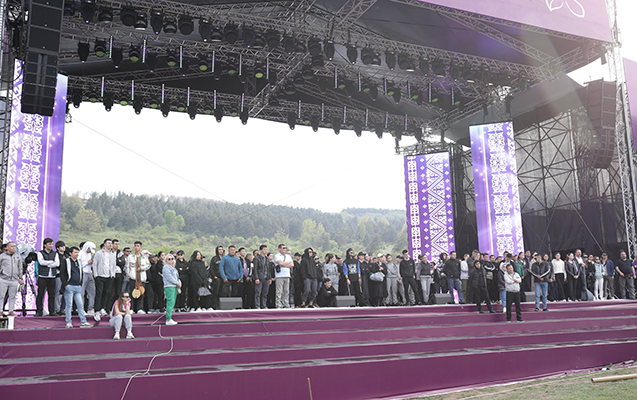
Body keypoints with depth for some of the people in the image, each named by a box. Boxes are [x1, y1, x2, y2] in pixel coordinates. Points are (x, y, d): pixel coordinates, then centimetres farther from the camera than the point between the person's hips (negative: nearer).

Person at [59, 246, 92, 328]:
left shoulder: (78, 263, 16)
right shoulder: (66, 262, -3)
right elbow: (61, 274, -8)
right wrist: (65, 285, -13)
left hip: (78, 287, 6)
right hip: (69, 287, -6)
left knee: (80, 305, 3)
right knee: (69, 305, -1)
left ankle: (83, 322, 4)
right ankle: (68, 323, 6)